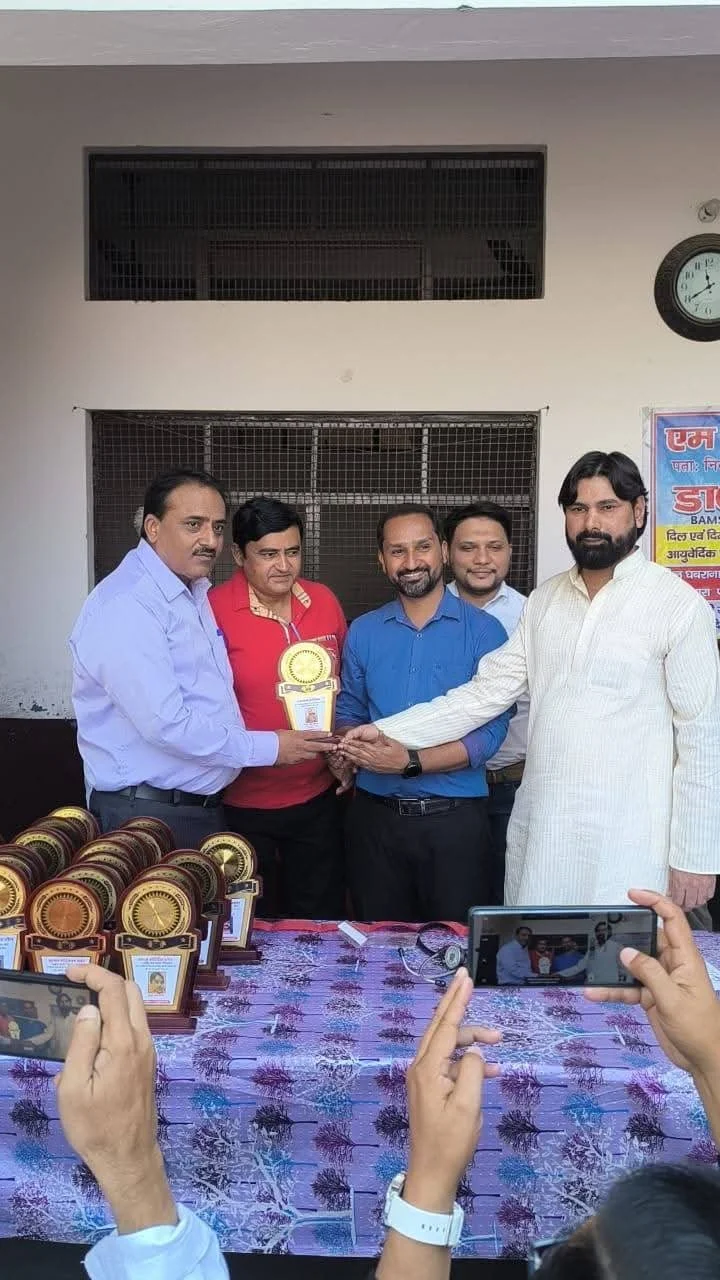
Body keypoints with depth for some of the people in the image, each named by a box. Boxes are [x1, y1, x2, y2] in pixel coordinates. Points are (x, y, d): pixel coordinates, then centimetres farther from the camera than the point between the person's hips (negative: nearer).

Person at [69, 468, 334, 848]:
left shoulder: (195, 593, 10)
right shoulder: (125, 606, -20)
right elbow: (167, 726, -26)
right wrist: (269, 748, -16)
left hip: (205, 805, 9)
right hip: (148, 816, -9)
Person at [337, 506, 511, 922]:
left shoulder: (483, 631, -5)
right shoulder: (363, 632, 7)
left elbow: (490, 733, -12)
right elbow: (349, 712, 10)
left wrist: (410, 762, -21)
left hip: (455, 818, -3)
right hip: (375, 814, 3)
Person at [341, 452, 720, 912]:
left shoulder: (678, 604, -8)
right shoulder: (544, 600, 8)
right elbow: (486, 691, 6)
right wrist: (390, 732, -2)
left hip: (627, 841, -5)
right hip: (540, 830, 5)